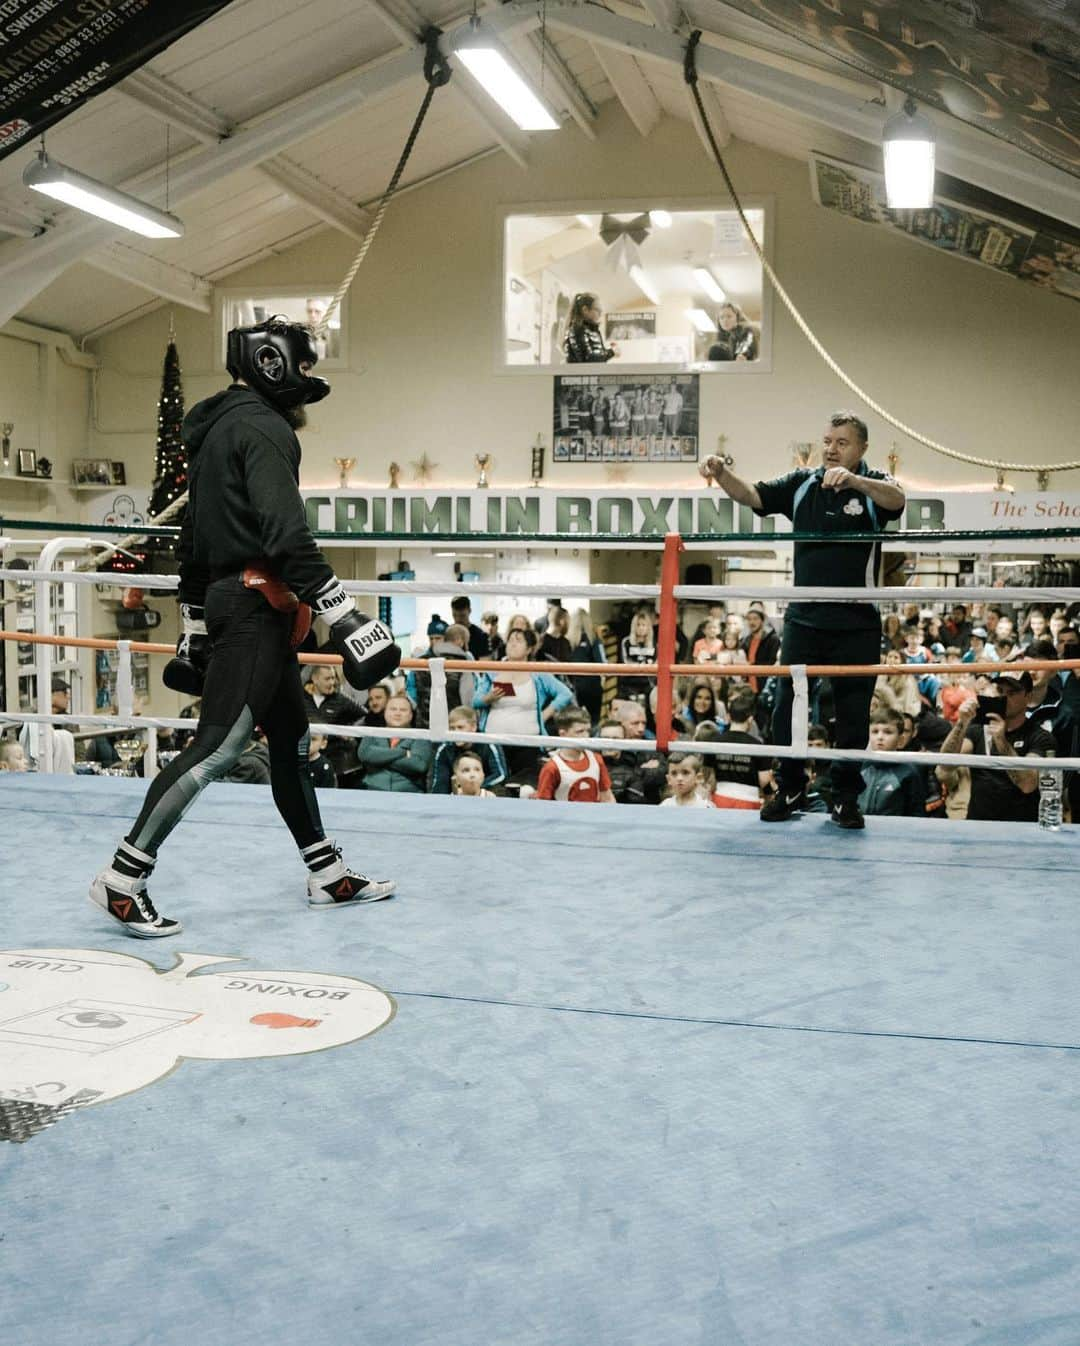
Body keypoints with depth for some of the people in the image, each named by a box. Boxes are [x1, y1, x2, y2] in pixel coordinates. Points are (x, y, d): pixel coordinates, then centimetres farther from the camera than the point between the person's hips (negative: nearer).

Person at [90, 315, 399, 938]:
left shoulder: (217, 430, 21)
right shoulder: (262, 427, -10)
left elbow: (193, 542, 23)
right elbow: (287, 536, -23)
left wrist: (195, 627, 26)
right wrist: (344, 613, -26)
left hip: (232, 602, 11)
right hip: (255, 608, -11)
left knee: (292, 741, 13)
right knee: (218, 745, -13)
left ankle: (329, 874, 20)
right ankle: (123, 878, -10)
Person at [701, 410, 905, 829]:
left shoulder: (874, 485, 0)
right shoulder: (802, 484, 7)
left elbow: (897, 499, -23)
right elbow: (752, 496, -3)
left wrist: (853, 480, -41)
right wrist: (722, 474, -23)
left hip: (858, 625, -2)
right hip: (804, 618, 2)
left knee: (853, 716, 6)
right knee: (786, 707, 3)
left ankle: (846, 797, 19)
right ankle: (790, 790, 18)